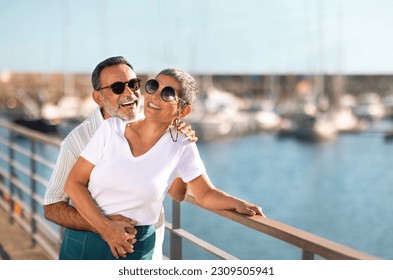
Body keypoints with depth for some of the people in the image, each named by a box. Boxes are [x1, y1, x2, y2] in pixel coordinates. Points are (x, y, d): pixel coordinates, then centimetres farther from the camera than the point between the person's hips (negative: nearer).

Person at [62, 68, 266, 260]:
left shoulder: (182, 147, -7)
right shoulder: (112, 128, -8)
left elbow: (206, 194, 0)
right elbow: (74, 183, -7)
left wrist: (238, 203, -19)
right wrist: (105, 227, -18)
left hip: (135, 248, 0)